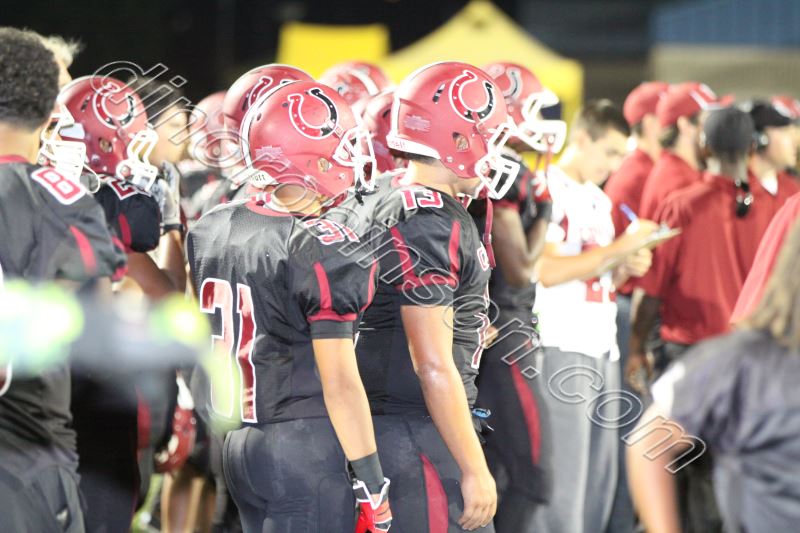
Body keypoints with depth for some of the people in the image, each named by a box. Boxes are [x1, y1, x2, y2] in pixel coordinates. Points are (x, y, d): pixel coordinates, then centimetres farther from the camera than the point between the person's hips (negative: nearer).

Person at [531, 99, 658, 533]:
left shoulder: (599, 200, 18)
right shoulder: (547, 190, -8)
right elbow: (546, 271, -18)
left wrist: (628, 268, 3)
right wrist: (619, 248, -15)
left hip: (603, 348, 8)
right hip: (562, 350, -8)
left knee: (600, 477, 7)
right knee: (563, 477, -9)